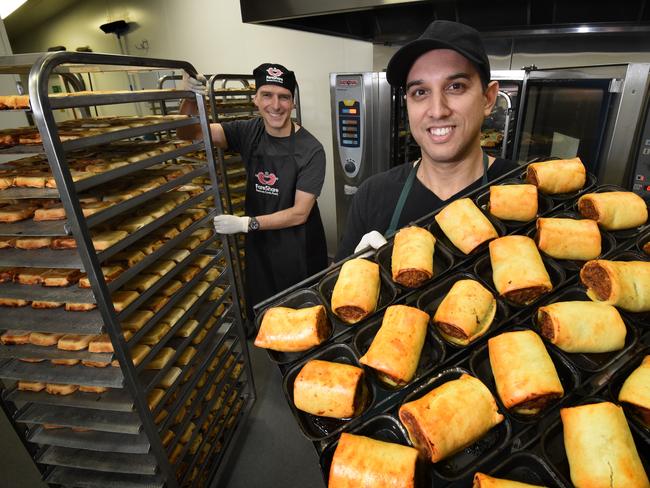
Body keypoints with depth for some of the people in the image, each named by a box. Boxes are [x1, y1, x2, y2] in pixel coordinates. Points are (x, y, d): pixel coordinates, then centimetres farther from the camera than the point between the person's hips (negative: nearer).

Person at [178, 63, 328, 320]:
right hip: (258, 244, 4)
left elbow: (299, 213, -19)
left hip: (298, 251, -4)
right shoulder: (248, 132, -5)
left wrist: (246, 223, -20)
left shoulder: (311, 150, -19)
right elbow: (190, 133, -3)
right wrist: (191, 97, -23)